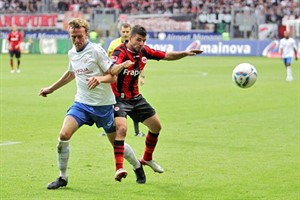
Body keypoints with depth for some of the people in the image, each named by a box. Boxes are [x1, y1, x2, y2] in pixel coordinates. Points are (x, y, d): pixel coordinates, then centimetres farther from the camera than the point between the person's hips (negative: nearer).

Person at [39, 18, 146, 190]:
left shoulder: (96, 50, -13)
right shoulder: (72, 53, 6)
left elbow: (113, 76, -12)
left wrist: (100, 79, -33)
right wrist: (51, 89, 33)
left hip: (103, 105, -4)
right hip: (82, 103, 4)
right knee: (64, 135, -16)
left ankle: (138, 167, 34)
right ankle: (62, 177, -3)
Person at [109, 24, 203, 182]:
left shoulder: (144, 51, -3)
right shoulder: (120, 52, -23)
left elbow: (167, 56, 7)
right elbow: (112, 71, -43)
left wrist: (185, 53, -8)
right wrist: (122, 65, -65)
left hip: (135, 98, 8)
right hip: (119, 98, -8)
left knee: (156, 126, 13)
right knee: (121, 128, -29)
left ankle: (147, 158, 35)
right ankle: (119, 168, -31)